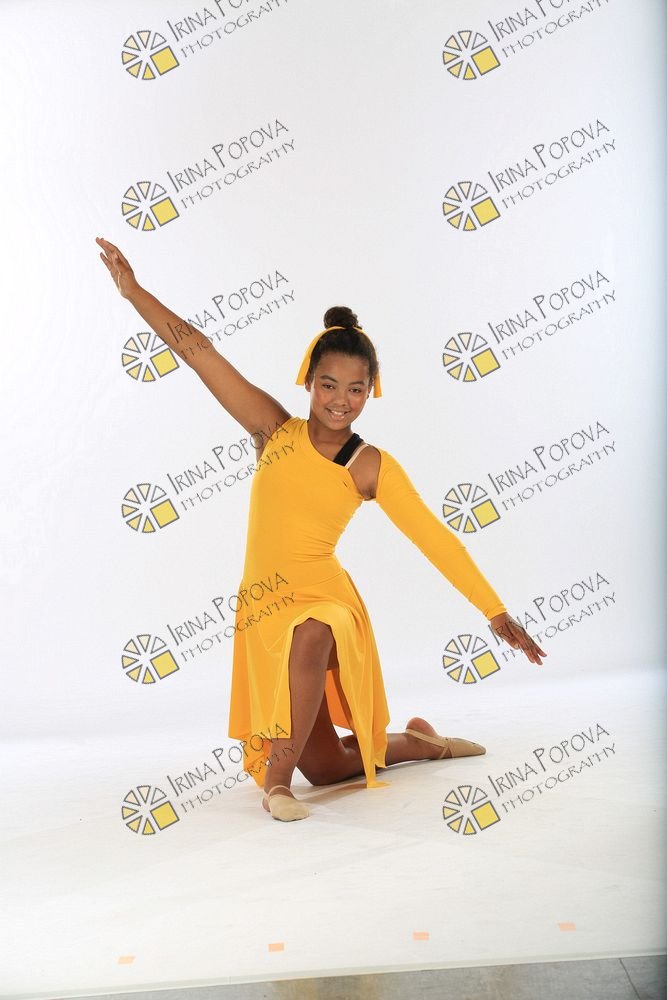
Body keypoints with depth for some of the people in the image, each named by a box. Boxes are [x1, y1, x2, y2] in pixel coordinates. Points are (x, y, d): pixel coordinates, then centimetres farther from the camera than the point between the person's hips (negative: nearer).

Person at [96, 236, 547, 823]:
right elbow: (197, 350, -2)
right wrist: (132, 289, 0)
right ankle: (418, 742, 38)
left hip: (324, 597, -2)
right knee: (325, 767, 9)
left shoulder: (372, 466, -4)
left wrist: (495, 611, -11)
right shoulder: (274, 429, -2)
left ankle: (278, 775, -21)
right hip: (263, 606, 2)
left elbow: (434, 538, -7)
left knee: (310, 636, -42)